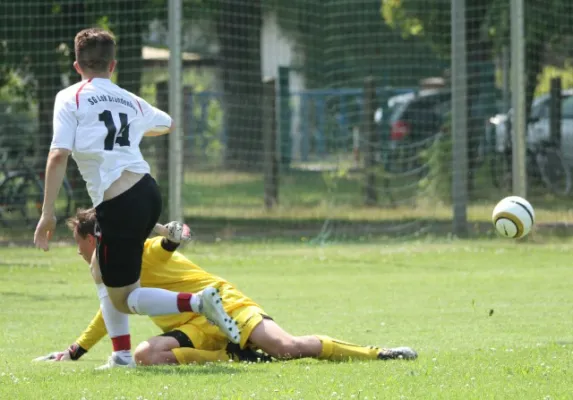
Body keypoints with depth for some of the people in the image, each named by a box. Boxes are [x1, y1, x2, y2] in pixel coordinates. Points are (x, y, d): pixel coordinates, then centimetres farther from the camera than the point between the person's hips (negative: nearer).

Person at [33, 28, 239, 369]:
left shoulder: (70, 98, 0)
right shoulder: (131, 101, 16)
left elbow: (58, 156, -11)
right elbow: (167, 124, 38)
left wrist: (48, 213, -8)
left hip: (118, 207, -7)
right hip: (148, 191, 7)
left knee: (123, 299, 4)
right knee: (102, 268, 28)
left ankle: (198, 302, -18)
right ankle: (122, 354, 23)